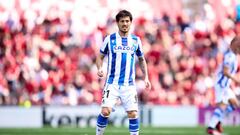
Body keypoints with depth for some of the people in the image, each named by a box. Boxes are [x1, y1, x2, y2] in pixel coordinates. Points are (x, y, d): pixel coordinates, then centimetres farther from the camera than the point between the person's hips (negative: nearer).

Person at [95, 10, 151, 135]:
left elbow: (141, 59, 19)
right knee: (105, 111, -14)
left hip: (129, 85, 2)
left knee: (133, 114, -5)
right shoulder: (109, 39, 1)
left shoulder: (136, 40, 7)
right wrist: (99, 68, -11)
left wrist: (146, 77, 10)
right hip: (112, 83, -2)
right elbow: (100, 56, 9)